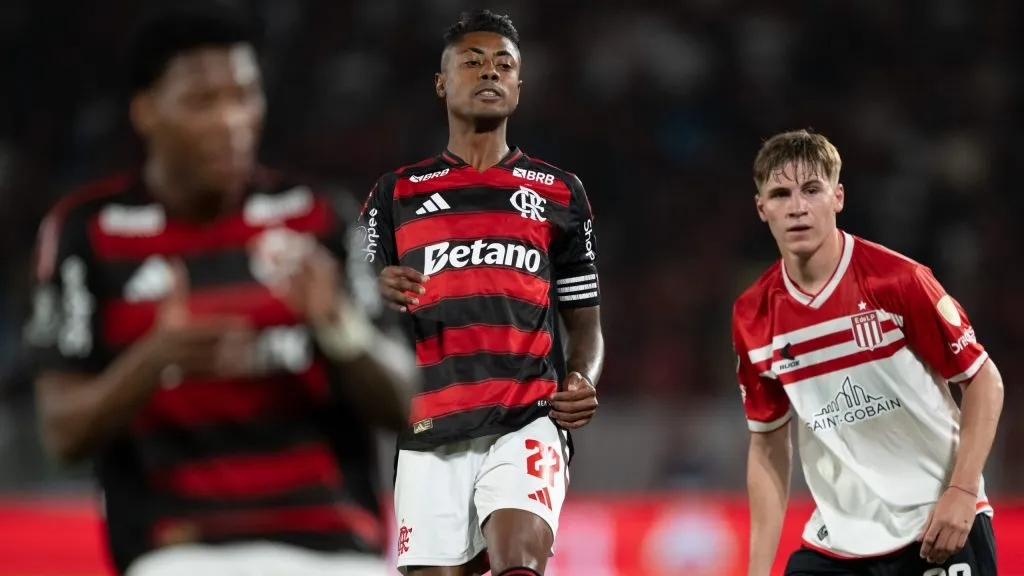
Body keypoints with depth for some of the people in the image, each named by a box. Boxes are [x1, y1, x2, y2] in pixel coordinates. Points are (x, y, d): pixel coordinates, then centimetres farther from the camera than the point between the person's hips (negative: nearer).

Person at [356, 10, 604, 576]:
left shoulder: (560, 193, 15)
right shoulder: (396, 193, 13)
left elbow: (584, 320, 17)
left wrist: (582, 380, -4)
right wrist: (379, 298, -12)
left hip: (526, 420, -1)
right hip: (430, 432, 1)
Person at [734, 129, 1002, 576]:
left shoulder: (898, 280, -12)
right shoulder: (752, 319, 1)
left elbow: (984, 381, -5)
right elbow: (769, 445, 11)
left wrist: (962, 493, -16)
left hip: (939, 531, -4)